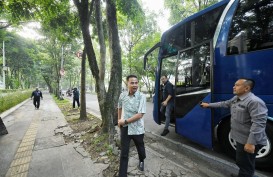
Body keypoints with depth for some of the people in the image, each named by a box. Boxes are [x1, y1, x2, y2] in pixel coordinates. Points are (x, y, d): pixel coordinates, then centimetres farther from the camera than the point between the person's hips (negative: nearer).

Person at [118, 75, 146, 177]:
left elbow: (140, 115, -22)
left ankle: (141, 161, 56)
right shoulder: (122, 95, -7)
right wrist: (119, 120, 15)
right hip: (124, 128, 1)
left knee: (140, 148, 24)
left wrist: (125, 121, -18)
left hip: (137, 129, -1)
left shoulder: (141, 96, -17)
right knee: (124, 153, 8)